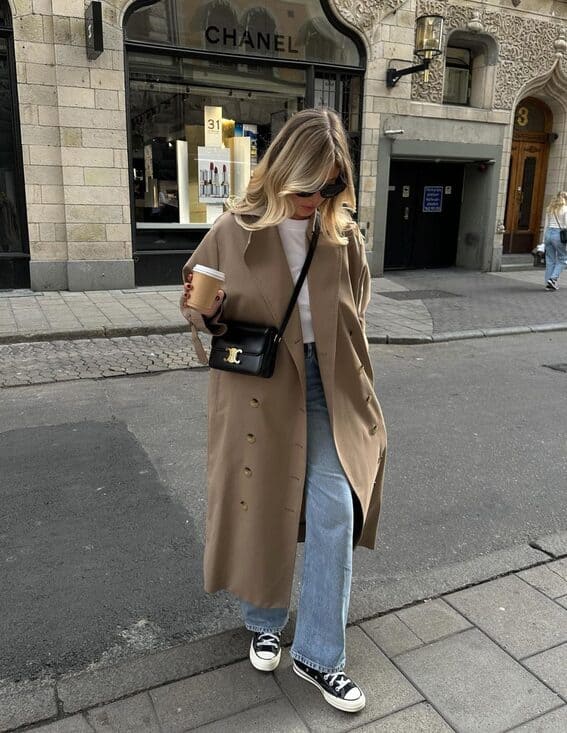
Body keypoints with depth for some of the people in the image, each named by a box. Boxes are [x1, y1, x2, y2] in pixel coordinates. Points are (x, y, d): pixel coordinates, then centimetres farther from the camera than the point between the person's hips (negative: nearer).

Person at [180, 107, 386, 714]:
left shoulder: (344, 234, 0)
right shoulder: (235, 230, -7)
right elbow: (198, 308, 2)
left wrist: (338, 365, 4)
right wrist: (208, 312, -21)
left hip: (326, 390, 2)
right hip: (257, 390, -1)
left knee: (336, 512, -2)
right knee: (261, 511, 10)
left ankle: (318, 655, 17)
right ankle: (264, 623, 38)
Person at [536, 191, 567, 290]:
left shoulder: (550, 209, 12)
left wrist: (544, 241, 18)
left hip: (549, 233, 6)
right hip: (559, 234, -5)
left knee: (550, 261, 9)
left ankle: (548, 284, 9)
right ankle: (553, 278, -8)